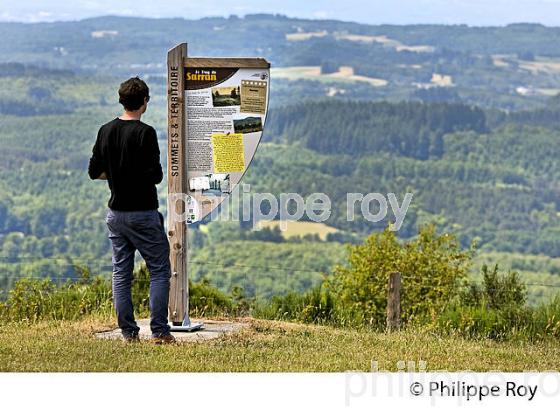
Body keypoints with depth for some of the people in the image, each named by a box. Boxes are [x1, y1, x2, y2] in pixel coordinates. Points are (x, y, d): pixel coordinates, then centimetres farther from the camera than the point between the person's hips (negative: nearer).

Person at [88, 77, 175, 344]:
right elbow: (155, 176, -18)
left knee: (121, 273, 10)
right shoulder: (144, 132, -15)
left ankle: (129, 333, 10)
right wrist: (140, 175, 3)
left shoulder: (106, 131, 4)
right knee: (160, 271, 3)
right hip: (142, 213, -6)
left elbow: (94, 171, 8)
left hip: (115, 212, 6)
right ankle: (159, 331, -2)